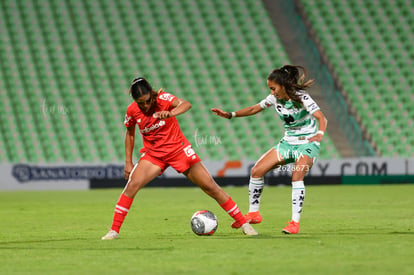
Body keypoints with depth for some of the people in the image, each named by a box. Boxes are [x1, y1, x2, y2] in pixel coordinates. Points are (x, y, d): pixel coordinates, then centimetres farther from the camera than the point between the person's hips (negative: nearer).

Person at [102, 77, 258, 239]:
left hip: (178, 148, -2)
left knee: (210, 186, -3)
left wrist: (171, 113, -57)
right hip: (153, 153, 2)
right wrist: (128, 162, 5)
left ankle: (243, 223, 8)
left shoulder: (162, 98, -18)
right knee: (132, 185, -22)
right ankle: (114, 231, -14)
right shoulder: (132, 111, -9)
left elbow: (186, 104, -37)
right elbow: (130, 133, 8)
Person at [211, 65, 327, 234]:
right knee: (256, 171, -3)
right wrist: (230, 115, -1)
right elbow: (254, 109, 10)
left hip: (307, 143, -7)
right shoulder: (275, 98, -1)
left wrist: (319, 134, -48)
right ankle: (253, 214, 10)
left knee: (296, 177, -30)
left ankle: (295, 222, -26)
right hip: (288, 142, 7)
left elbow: (322, 118, -27)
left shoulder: (301, 98, -19)